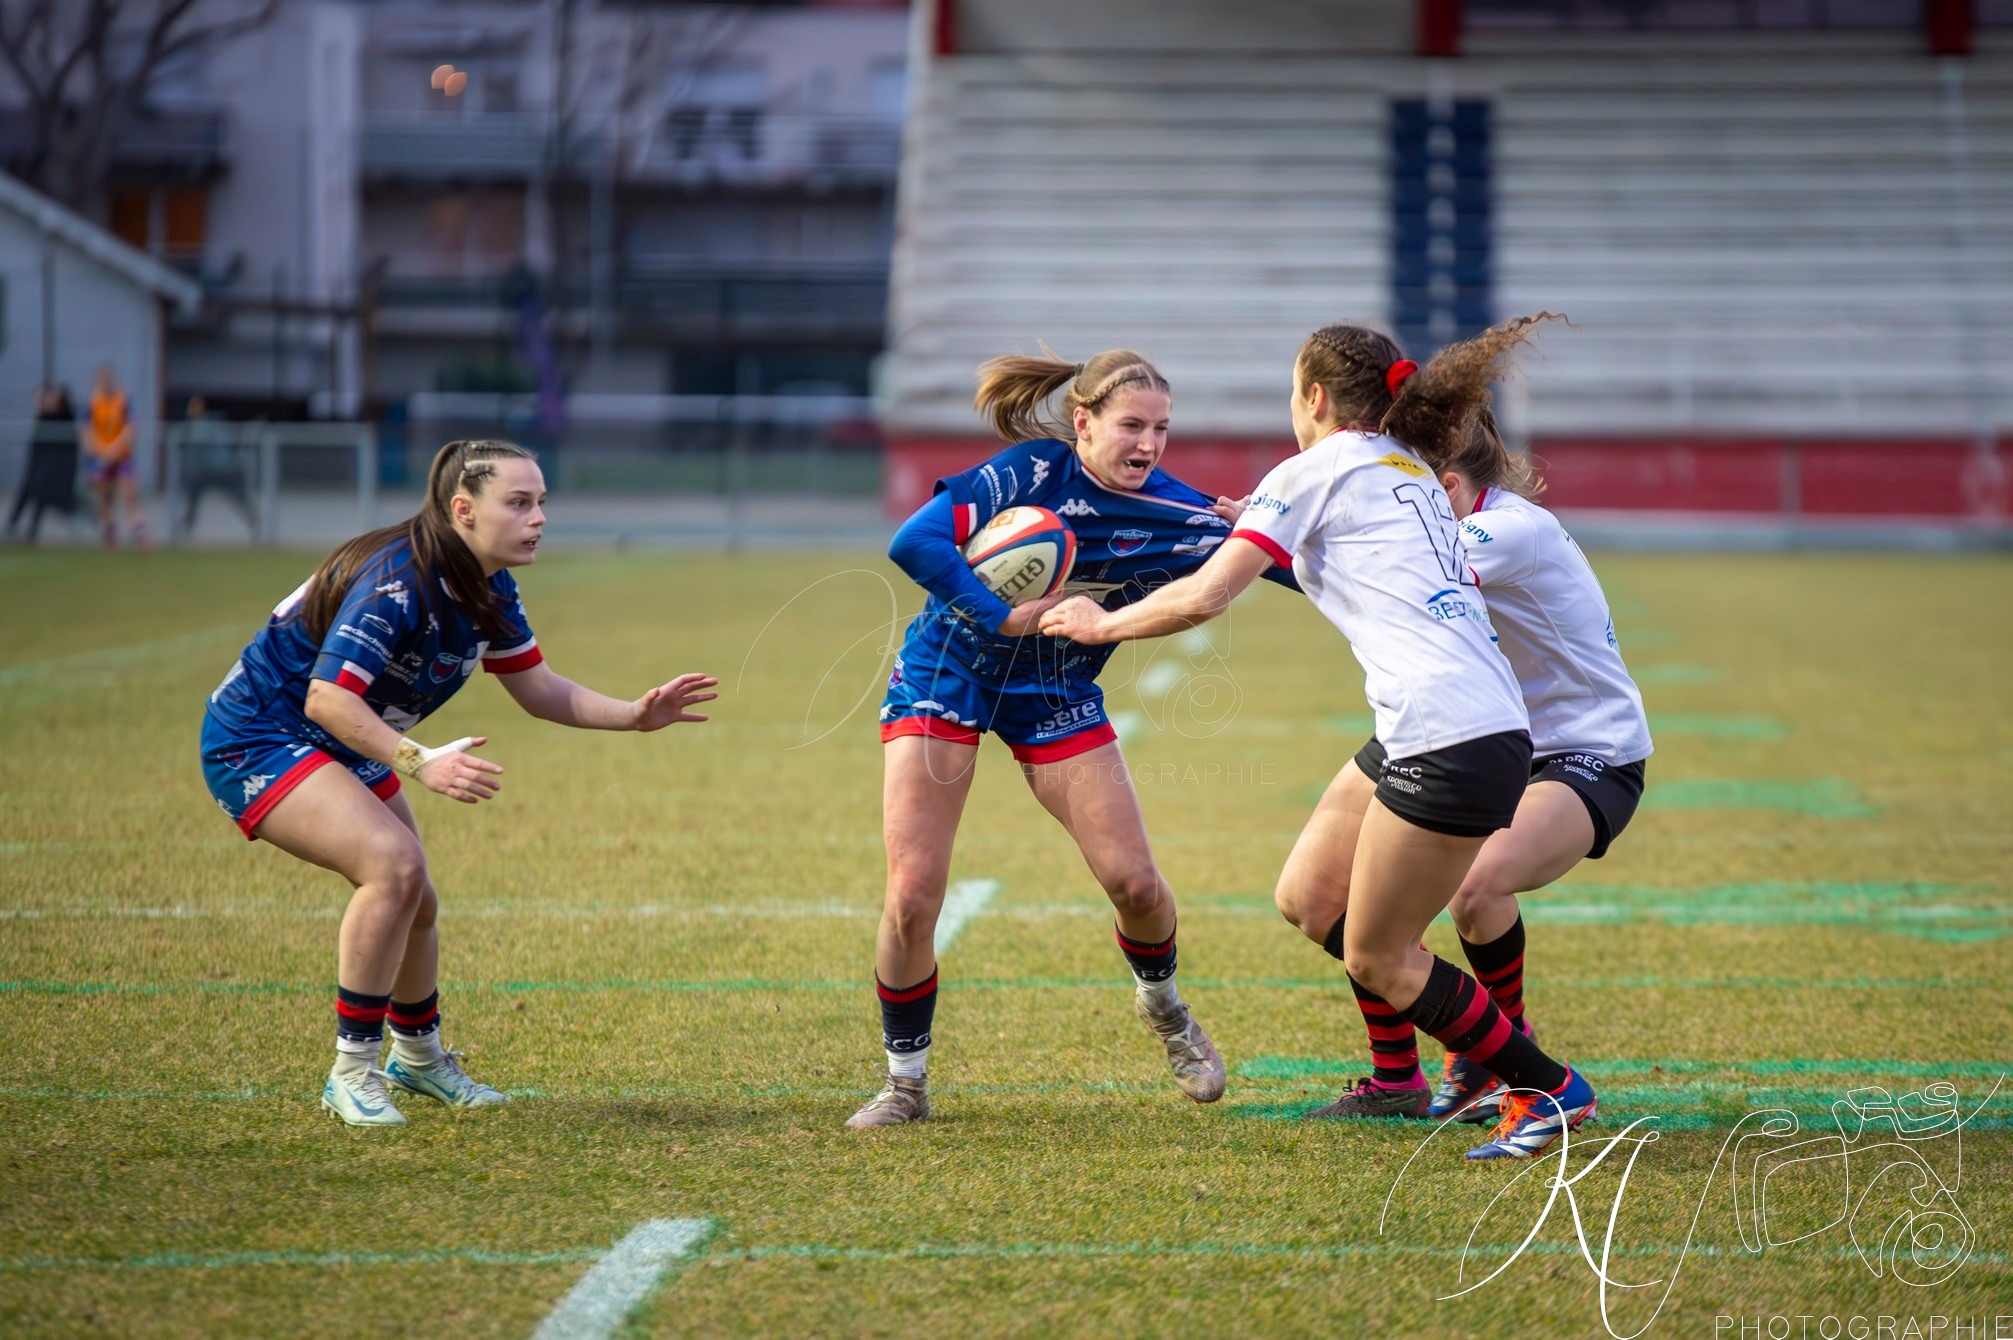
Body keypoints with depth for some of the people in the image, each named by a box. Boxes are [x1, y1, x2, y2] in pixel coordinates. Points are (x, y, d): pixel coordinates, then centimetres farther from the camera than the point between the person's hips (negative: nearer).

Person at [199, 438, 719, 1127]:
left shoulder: (489, 588, -3)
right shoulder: (397, 581, -32)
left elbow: (539, 689, 5)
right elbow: (327, 698, -38)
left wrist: (634, 714, -10)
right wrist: (420, 762, -47)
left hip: (346, 750, 9)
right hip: (258, 739, -9)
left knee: (414, 902, 14)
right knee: (393, 863, -26)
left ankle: (418, 1056, 41)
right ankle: (352, 1071, -15)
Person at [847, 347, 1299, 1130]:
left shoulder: (1176, 515, -10)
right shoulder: (1033, 472, -20)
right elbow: (913, 541, -28)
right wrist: (1004, 616, -29)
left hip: (1056, 697, 3)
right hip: (946, 675, -3)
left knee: (1135, 882, -4)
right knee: (911, 897, -11)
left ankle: (1164, 1009, 30)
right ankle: (905, 1080, 8)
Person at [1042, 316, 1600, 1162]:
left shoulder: (1315, 471, -1)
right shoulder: (1412, 473, 23)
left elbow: (1204, 596, -6)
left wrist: (1102, 624, 8)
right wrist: (1277, 532, 41)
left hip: (1450, 741, -9)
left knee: (1376, 958, 1)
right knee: (1307, 897, 17)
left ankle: (1550, 1092, 7)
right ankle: (1399, 1082, 24)